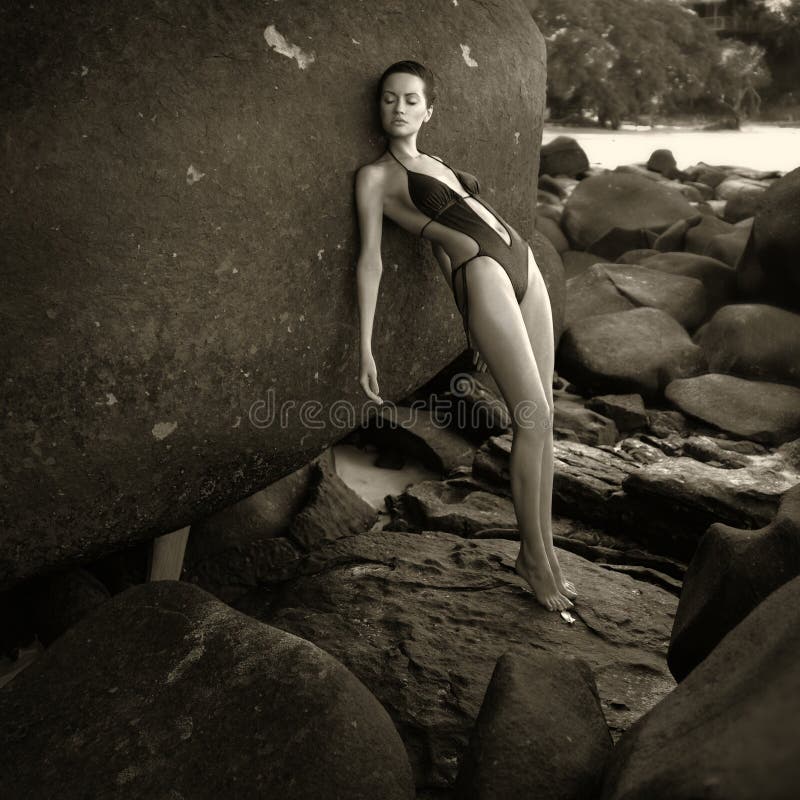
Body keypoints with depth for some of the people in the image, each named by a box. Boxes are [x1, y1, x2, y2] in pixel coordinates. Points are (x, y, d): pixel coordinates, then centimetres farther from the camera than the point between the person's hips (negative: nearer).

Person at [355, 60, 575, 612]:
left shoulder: (437, 166, 24)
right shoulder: (376, 175, 3)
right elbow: (371, 258, -4)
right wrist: (366, 348, -9)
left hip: (524, 268, 7)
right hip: (480, 276, -7)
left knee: (543, 416, 3)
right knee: (532, 417, -12)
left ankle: (544, 546, 14)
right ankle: (534, 555, 3)